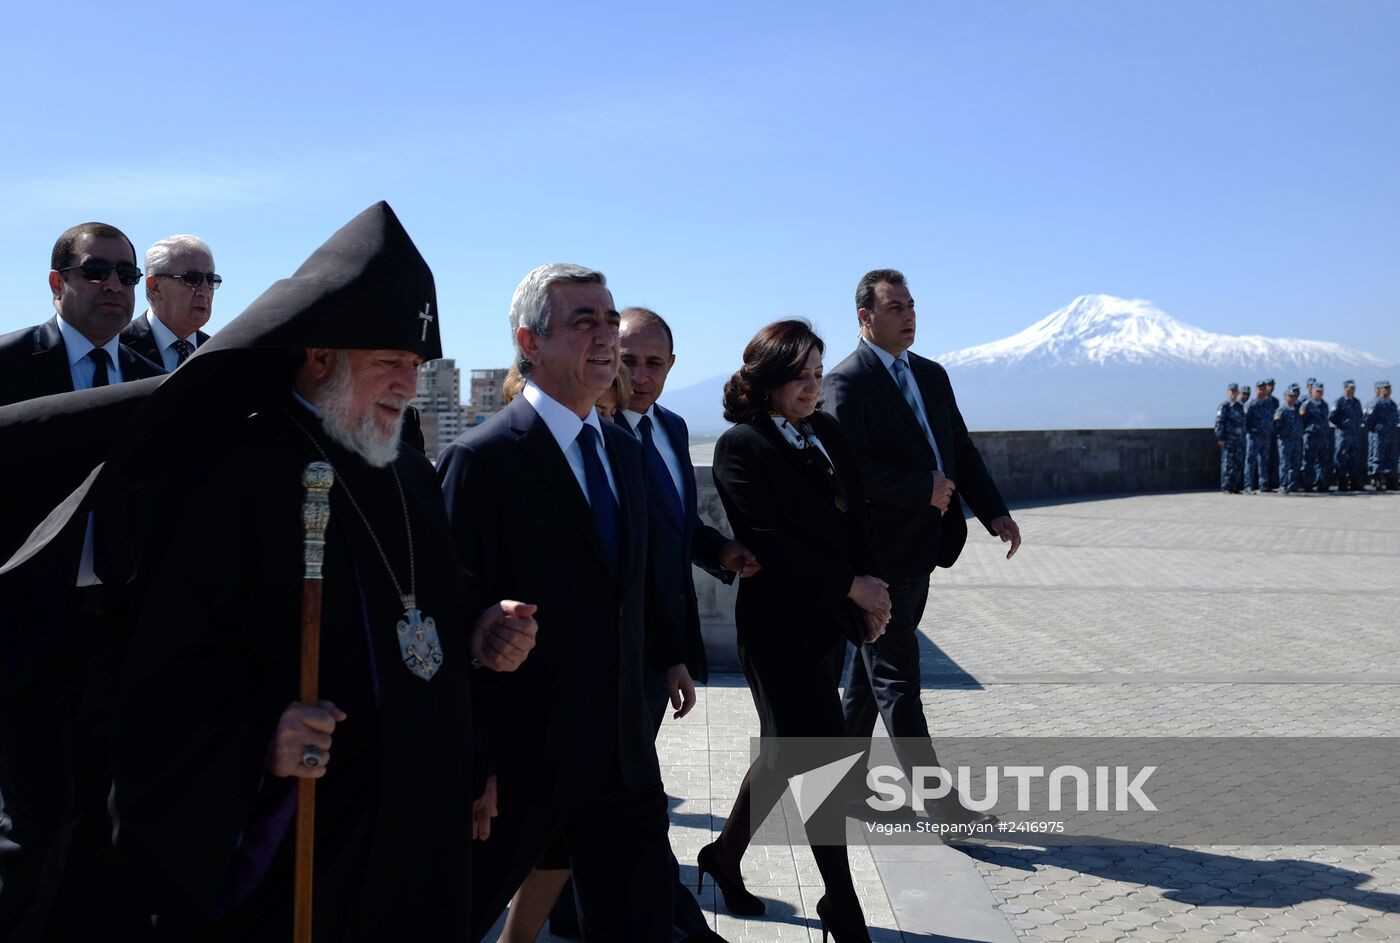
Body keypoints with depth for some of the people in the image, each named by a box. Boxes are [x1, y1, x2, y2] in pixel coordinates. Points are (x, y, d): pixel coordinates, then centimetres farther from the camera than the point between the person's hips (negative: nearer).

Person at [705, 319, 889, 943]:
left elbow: (856, 516, 12)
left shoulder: (827, 433, 10)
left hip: (830, 621, 8)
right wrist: (851, 585, -14)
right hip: (781, 626, -8)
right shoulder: (741, 446, -12)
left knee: (788, 753, 17)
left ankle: (725, 855, 36)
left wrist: (872, 590, -2)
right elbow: (769, 540, -18)